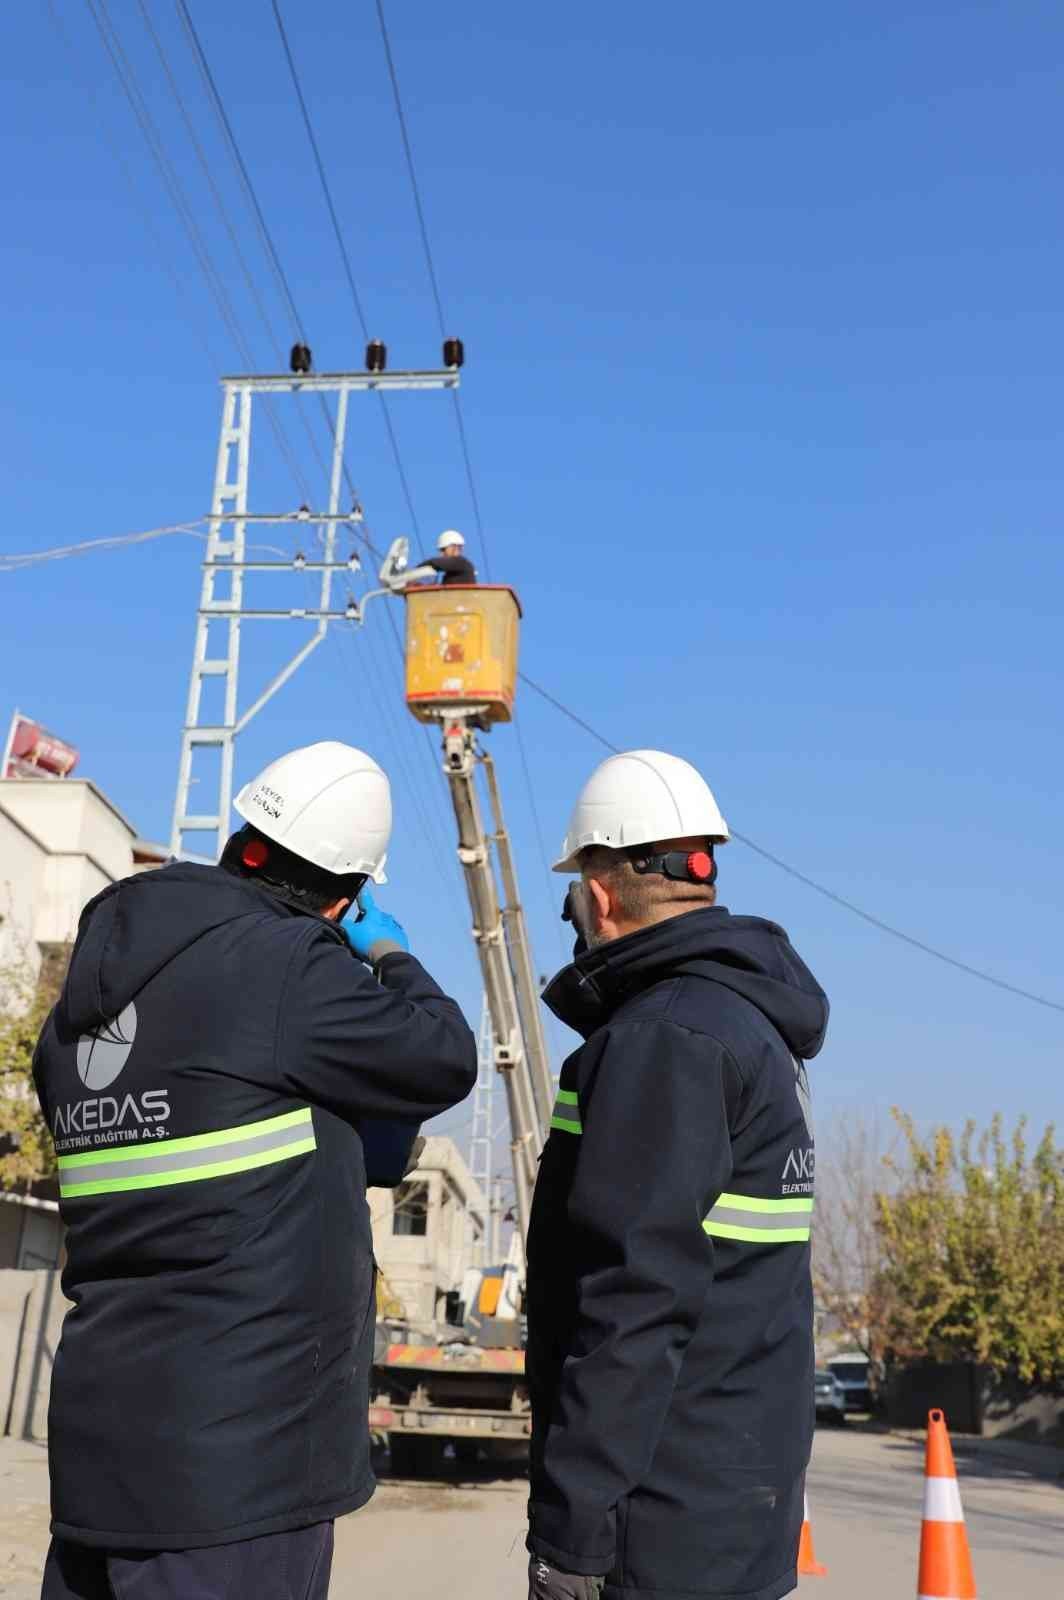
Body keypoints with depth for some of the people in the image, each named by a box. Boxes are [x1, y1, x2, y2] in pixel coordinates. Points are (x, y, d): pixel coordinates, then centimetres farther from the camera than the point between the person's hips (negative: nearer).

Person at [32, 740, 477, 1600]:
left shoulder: (91, 992, 11)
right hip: (239, 1443, -8)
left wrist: (347, 1149, 20)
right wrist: (390, 953, 11)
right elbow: (445, 1062, -5)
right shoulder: (285, 961, -16)